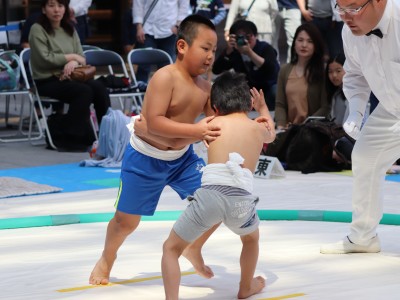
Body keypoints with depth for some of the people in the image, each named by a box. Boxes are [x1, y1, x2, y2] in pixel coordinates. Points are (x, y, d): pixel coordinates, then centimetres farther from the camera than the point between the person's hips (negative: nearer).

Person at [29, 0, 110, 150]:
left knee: (98, 87, -23)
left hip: (67, 77, 5)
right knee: (84, 91, -30)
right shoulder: (37, 29, -1)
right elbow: (45, 59, -12)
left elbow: (81, 57, 9)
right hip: (47, 81, -5)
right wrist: (71, 57, -5)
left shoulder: (70, 30, 17)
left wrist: (73, 63, -15)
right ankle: (70, 136, -22)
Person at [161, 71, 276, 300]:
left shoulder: (213, 123, 18)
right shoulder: (258, 128, 26)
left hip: (212, 193, -3)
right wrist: (263, 108, 70)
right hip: (242, 198, 3)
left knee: (172, 248, 13)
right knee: (251, 237, 38)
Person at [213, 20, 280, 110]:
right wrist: (228, 51, -35)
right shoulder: (233, 52, -8)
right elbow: (216, 70, -20)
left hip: (269, 87, -4)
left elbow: (271, 70, -38)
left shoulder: (265, 48, -19)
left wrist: (250, 52, -48)